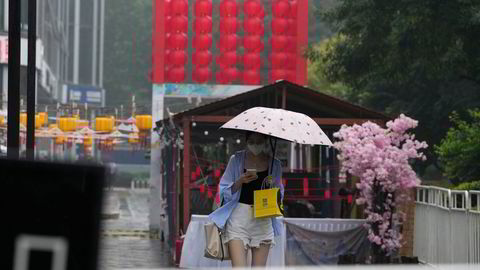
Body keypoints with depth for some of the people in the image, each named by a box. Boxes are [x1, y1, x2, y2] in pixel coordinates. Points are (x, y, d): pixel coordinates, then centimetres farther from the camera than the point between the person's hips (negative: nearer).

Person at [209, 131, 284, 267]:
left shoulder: (275, 164, 8)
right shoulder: (236, 160, 4)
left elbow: (279, 194, 17)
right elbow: (224, 192, 5)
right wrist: (240, 182, -13)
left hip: (263, 220, 2)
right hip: (238, 218, -2)